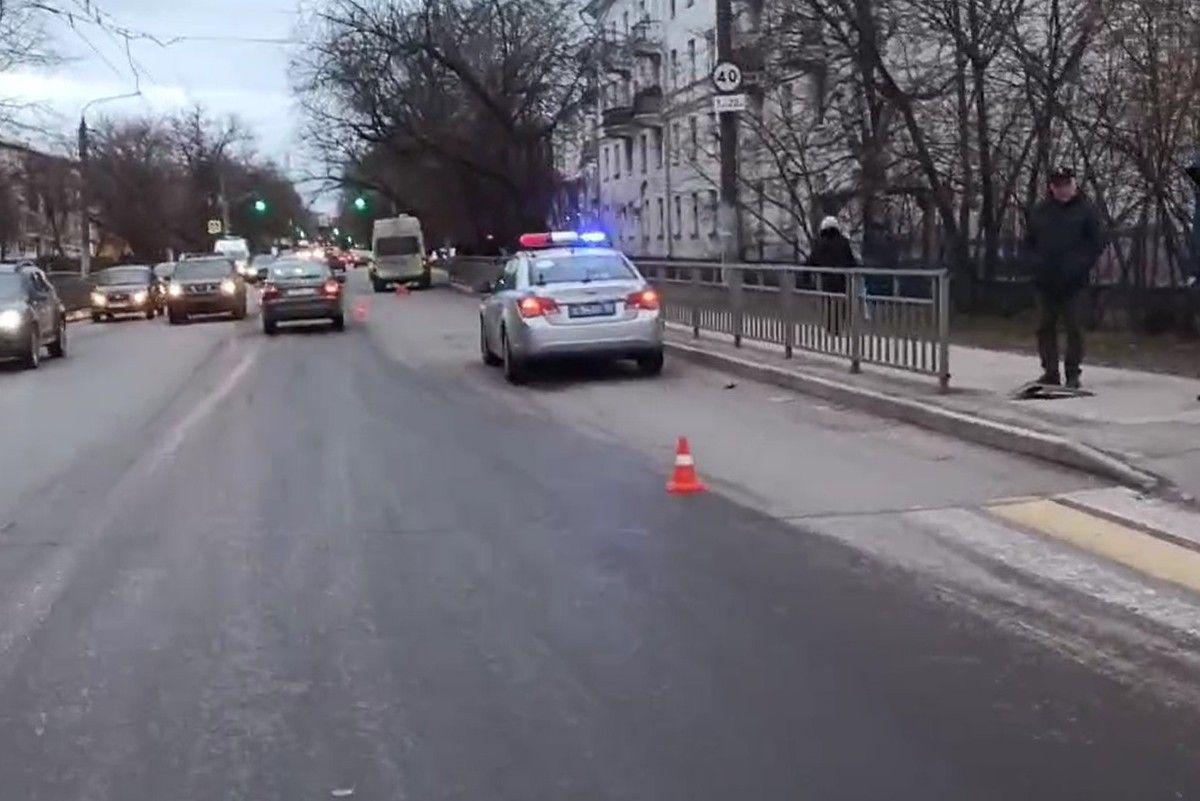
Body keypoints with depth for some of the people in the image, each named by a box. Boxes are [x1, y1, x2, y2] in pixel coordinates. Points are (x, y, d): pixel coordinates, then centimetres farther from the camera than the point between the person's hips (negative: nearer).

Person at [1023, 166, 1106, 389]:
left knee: (1073, 327, -2)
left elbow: (1098, 243, 1)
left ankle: (1073, 373, 4)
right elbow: (1029, 241, 17)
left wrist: (1082, 265, -10)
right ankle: (1050, 372, 13)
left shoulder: (1086, 210, 0)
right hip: (1045, 281, 4)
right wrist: (1036, 262, 1)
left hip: (1073, 282, -3)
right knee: (1045, 327, 5)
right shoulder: (1040, 211, 9)